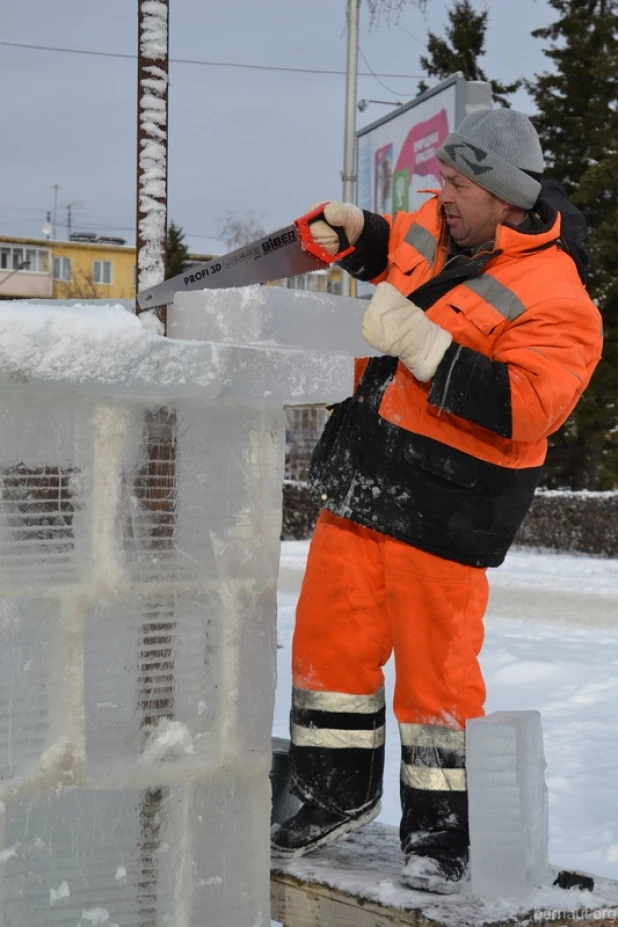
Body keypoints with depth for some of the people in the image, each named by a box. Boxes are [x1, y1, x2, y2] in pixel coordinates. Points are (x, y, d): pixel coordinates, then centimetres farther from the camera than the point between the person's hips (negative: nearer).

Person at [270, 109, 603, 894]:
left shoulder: (550, 299, -19)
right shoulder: (439, 225, 5)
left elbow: (524, 406, -30)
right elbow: (400, 253, 27)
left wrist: (422, 344, -32)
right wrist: (358, 233, 6)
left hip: (445, 505, -8)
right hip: (362, 474, 8)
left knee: (434, 666, 0)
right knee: (332, 635, 13)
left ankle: (440, 833, 17)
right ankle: (338, 794, 31)